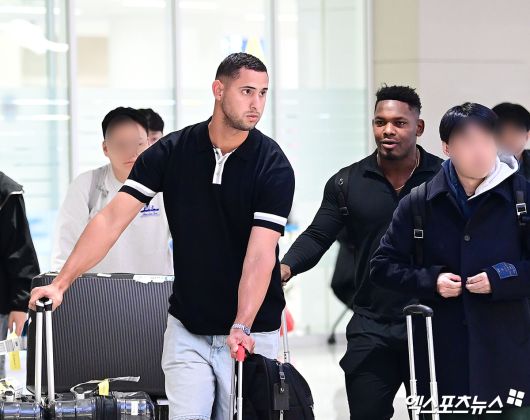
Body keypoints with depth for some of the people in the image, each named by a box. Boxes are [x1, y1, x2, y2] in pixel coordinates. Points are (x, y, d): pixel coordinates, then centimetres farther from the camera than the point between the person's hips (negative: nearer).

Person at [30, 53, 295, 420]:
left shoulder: (273, 166, -11)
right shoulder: (171, 152, -4)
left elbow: (260, 255, -19)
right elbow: (112, 220, -6)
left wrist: (241, 328, -32)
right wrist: (61, 283, -14)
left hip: (252, 332, -2)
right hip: (187, 328, 2)